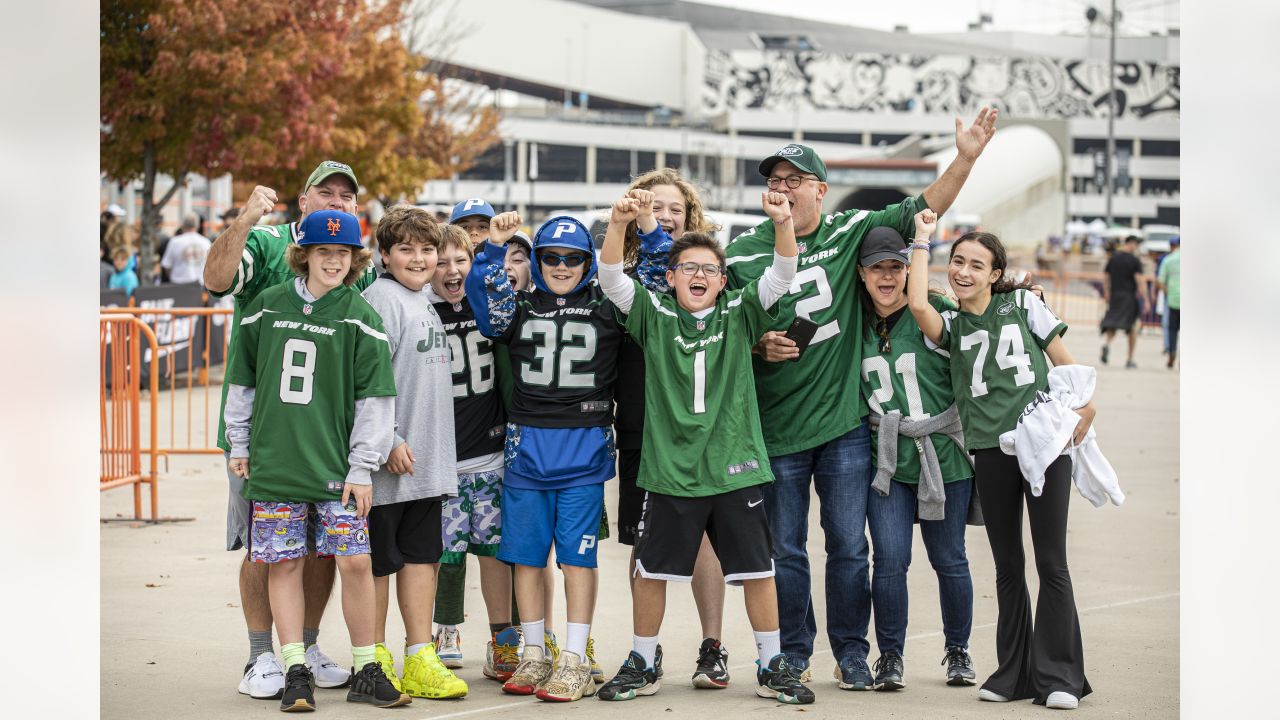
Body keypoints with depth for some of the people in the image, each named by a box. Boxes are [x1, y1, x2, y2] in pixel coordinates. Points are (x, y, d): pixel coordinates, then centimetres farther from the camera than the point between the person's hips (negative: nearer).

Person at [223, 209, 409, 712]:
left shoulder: (360, 318, 0)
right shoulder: (266, 307, 6)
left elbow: (375, 397, -1)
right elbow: (242, 380, 15)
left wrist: (362, 467, -5)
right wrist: (239, 444, 13)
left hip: (334, 463, -2)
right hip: (273, 461, 2)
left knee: (355, 561, -5)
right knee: (283, 564, 2)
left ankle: (366, 671, 6)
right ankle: (295, 671, 9)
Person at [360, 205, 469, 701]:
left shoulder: (424, 302, 16)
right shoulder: (382, 299, -11)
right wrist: (389, 441, -20)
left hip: (427, 459, 8)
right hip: (389, 461, -8)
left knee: (422, 556, 8)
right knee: (379, 559, 2)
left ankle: (420, 660, 11)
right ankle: (375, 659, 10)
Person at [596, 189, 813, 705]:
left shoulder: (739, 314, 5)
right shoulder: (654, 314, 4)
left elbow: (782, 275, -6)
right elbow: (611, 277, -9)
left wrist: (783, 223, -24)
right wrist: (619, 222, -26)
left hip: (734, 467, 0)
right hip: (668, 467, 0)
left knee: (756, 568, 5)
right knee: (651, 568, 8)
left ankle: (771, 666, 17)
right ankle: (642, 664, 22)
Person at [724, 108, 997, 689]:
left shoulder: (852, 232, 2)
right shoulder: (744, 253, 0)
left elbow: (923, 210, 2)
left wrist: (966, 158, -10)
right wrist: (760, 347, -13)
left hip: (844, 422, 0)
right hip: (776, 427, 0)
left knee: (848, 547, 4)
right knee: (785, 549, 8)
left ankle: (851, 653, 16)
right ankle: (794, 653, 21)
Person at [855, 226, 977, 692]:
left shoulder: (938, 312, -3)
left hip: (944, 454, -1)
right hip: (886, 458, 1)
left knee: (948, 559, 8)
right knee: (890, 558, -8)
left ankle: (957, 650, 27)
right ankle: (890, 655, 7)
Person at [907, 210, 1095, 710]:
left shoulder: (1023, 305, 9)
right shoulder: (951, 327, 10)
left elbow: (1063, 359, 9)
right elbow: (917, 304, -11)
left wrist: (1085, 406, -7)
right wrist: (922, 241, -1)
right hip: (991, 451, 2)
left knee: (1051, 561, -4)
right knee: (1007, 566, 7)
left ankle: (1058, 675, -1)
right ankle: (1013, 673, 13)